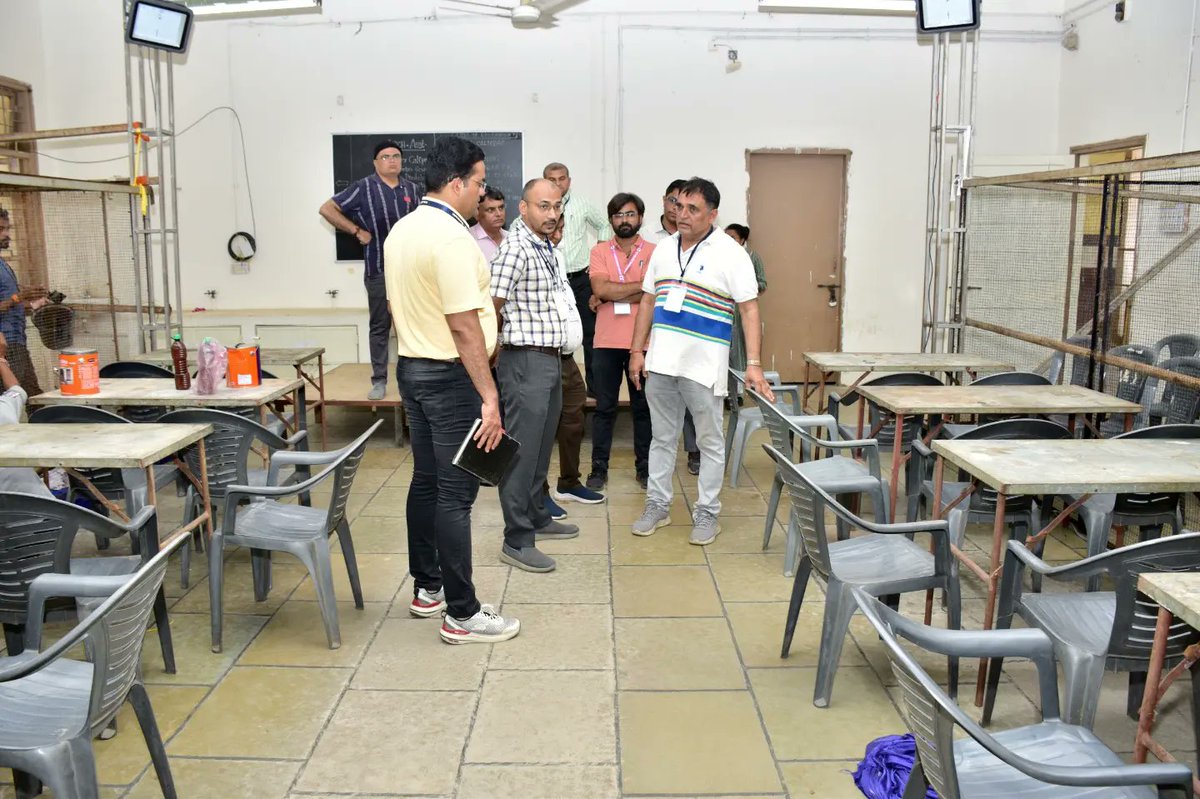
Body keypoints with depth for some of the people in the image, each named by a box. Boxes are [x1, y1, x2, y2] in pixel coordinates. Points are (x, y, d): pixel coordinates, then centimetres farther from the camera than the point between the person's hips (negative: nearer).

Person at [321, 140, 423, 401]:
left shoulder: (412, 189, 7)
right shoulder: (363, 188, -4)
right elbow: (327, 209, -4)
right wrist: (357, 231, -8)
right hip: (378, 269, -3)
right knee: (380, 326, 4)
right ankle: (379, 380, 10)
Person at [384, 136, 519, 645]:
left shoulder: (401, 231, 10)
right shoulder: (451, 237, -19)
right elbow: (464, 325, -24)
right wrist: (489, 397, -22)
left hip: (411, 369, 10)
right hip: (450, 377, -10)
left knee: (426, 481, 16)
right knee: (455, 493, -5)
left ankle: (427, 587, 28)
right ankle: (462, 615, 3)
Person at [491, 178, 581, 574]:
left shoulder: (547, 248, 14)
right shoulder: (516, 248, -16)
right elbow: (491, 305, -20)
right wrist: (495, 347, -9)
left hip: (551, 360, 10)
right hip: (526, 362, -9)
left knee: (541, 446, 19)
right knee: (522, 451, -4)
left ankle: (537, 518, 33)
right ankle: (517, 541, 3)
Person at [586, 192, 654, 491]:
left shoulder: (654, 252, 2)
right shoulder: (600, 251, 5)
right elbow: (599, 288, -10)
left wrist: (611, 295, -12)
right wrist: (641, 285, -10)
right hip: (607, 342, 1)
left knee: (643, 406, 9)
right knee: (604, 407, 6)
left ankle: (644, 466, 19)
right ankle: (599, 467, 14)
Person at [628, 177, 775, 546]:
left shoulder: (730, 254, -7)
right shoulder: (663, 250, 10)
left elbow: (749, 309, -10)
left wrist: (753, 364, -17)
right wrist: (637, 351, 11)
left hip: (704, 363, -5)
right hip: (660, 360, 5)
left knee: (710, 442, 6)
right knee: (662, 437, 14)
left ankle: (707, 513, 17)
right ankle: (657, 505, 26)